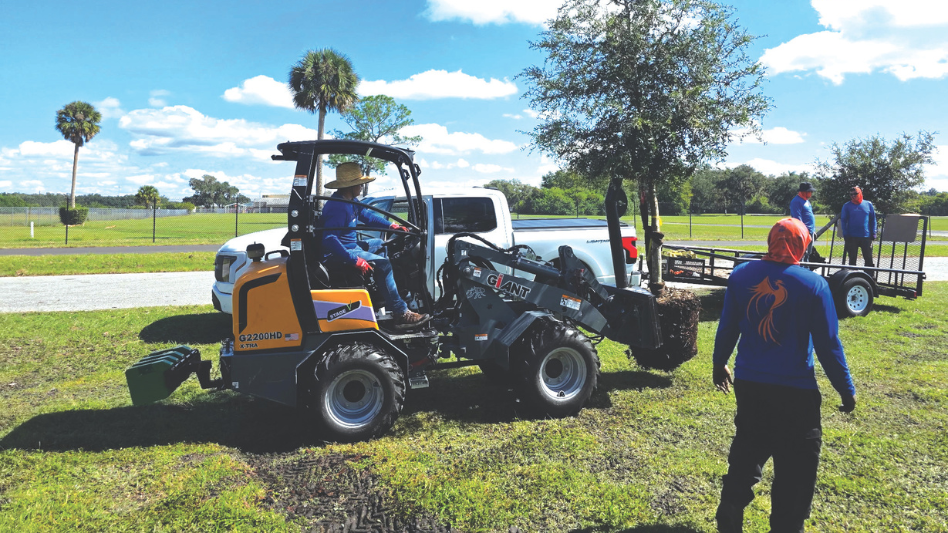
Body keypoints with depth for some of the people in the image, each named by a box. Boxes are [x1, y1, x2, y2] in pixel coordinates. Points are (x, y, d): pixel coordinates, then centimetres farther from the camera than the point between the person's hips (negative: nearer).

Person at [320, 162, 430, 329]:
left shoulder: (351, 201, 5)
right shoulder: (337, 207, -27)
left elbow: (367, 215, 18)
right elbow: (329, 240, -35)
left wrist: (391, 225, 5)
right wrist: (355, 260, -36)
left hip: (350, 245, 12)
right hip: (338, 254, -12)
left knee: (381, 244, 26)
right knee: (383, 264, -22)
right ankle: (401, 315, -20)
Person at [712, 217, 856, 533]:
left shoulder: (741, 275, -3)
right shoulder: (813, 284, -12)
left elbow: (727, 328, 5)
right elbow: (828, 344, -9)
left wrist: (719, 363, 21)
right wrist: (846, 389, 2)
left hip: (748, 384, 4)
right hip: (795, 390, -4)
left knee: (745, 455, 21)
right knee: (795, 470, 11)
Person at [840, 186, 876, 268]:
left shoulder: (868, 204, 5)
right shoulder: (847, 206, 1)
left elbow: (873, 220, 9)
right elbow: (843, 220, 2)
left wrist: (873, 233, 2)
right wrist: (845, 235, -6)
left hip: (866, 236, 1)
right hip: (852, 237, -1)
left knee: (868, 259, 4)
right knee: (852, 259, 7)